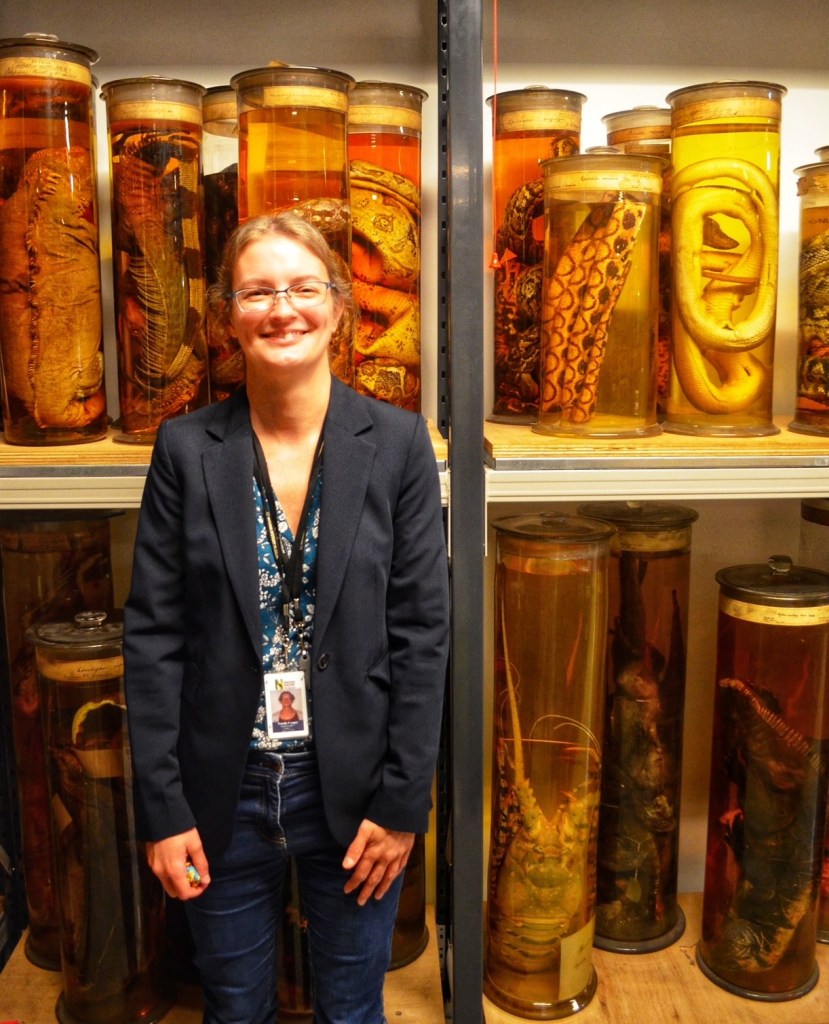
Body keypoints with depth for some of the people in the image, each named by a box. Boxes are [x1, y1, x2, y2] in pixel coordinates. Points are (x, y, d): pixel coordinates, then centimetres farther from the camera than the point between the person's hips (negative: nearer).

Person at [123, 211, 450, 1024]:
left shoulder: (397, 443, -7)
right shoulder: (186, 448, -5)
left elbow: (422, 634, -6)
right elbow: (153, 636, -4)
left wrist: (402, 802, -7)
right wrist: (161, 806, -6)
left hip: (352, 791, 0)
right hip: (222, 794, 1)